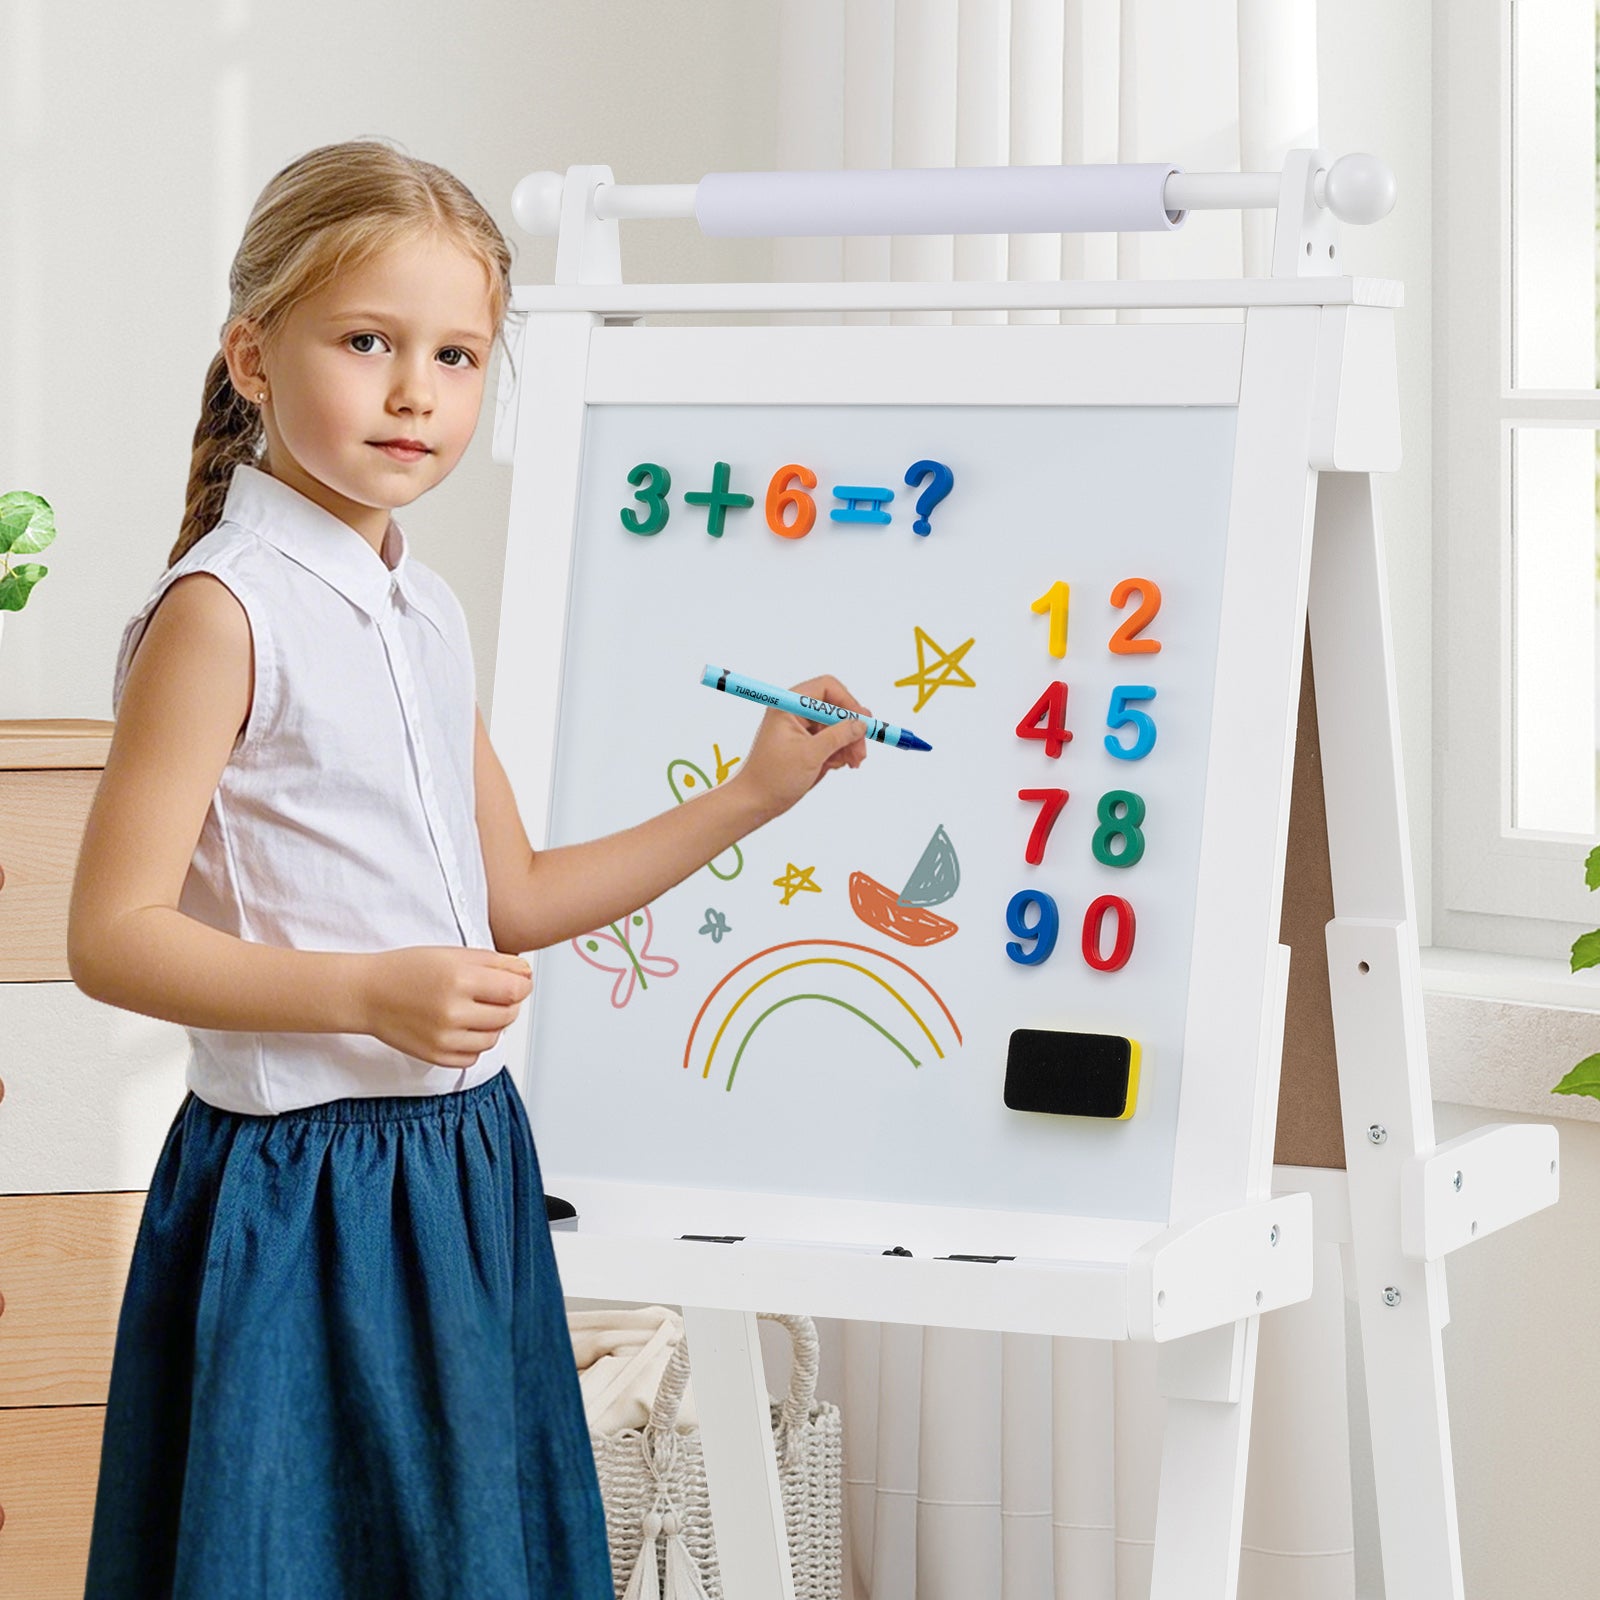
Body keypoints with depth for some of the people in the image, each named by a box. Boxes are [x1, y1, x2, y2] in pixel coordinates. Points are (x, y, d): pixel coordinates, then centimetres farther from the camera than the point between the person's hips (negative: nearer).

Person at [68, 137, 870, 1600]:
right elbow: (111, 936, -18)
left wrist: (753, 794, 17)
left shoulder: (427, 612, 11)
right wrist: (368, 995, -27)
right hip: (301, 1185, -8)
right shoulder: (221, 610, -14)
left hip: (463, 1161, 8)